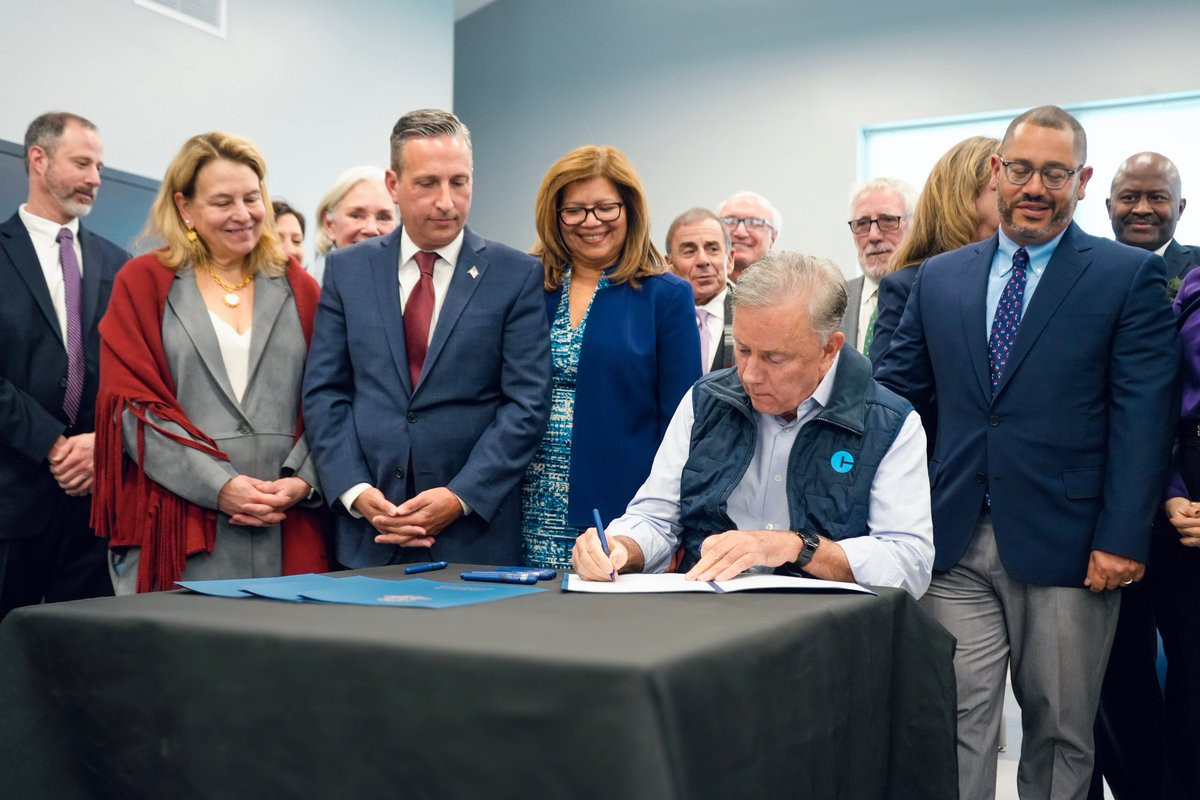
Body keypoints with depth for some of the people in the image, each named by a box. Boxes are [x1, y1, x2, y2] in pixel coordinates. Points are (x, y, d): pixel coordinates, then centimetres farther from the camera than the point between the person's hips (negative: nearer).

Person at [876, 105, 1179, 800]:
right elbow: (893, 389, 11)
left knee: (1060, 733, 12)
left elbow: (1142, 417, -6)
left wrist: (1122, 538, -12)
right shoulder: (939, 278, 11)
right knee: (959, 724, 5)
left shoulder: (1130, 276, 1)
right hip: (957, 543, 2)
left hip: (1065, 548, -2)